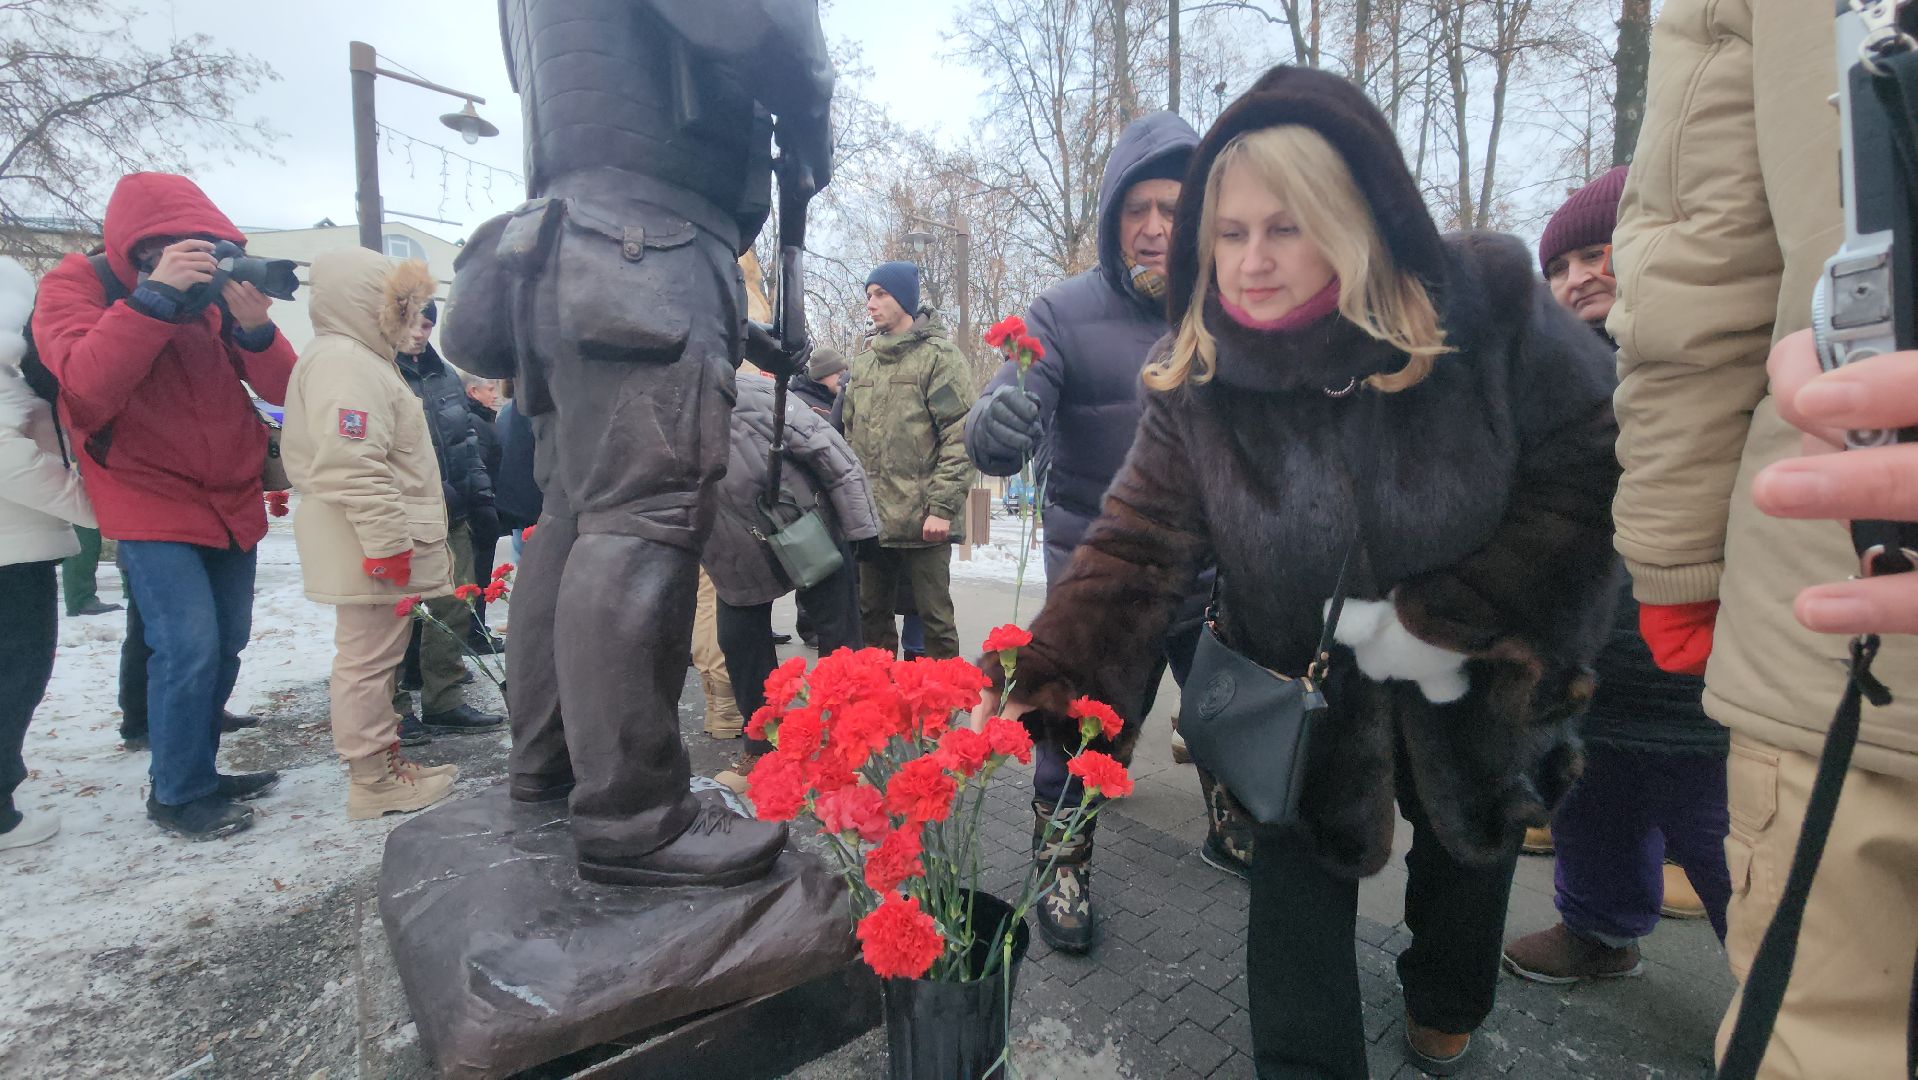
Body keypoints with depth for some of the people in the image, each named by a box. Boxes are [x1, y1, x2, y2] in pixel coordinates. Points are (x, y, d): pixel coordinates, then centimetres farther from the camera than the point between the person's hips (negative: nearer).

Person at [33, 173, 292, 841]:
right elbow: (89, 386, -24)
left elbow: (281, 389, -3)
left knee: (226, 644, 11)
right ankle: (176, 795, 6)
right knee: (190, 647, -13)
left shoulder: (218, 290, 3)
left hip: (232, 502, 5)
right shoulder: (77, 284, -7)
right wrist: (156, 295, -29)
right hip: (152, 504, -5)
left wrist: (255, 328, -22)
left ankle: (198, 772, 28)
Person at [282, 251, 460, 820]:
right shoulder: (345, 363, -15)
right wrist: (387, 541, -24)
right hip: (369, 545, -11)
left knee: (368, 653, 18)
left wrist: (397, 536, 26)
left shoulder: (361, 358, 20)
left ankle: (381, 753, 30)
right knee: (368, 657, -3)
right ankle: (374, 779, 7)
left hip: (379, 540, 11)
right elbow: (353, 466, -25)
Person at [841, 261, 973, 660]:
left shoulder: (939, 355, -4)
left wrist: (943, 507, -17)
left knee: (934, 619, 3)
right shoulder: (864, 361, 16)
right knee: (872, 617, 15)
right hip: (870, 518, 7)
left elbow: (960, 439, -11)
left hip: (922, 520, -6)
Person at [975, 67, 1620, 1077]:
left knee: (1465, 855, 27)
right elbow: (1134, 550, -26)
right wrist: (1038, 686, -39)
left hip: (1479, 683, 2)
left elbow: (1590, 475, -17)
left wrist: (1446, 616, -23)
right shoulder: (1196, 378, -20)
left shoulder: (1486, 305, -23)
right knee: (1297, 878, 4)